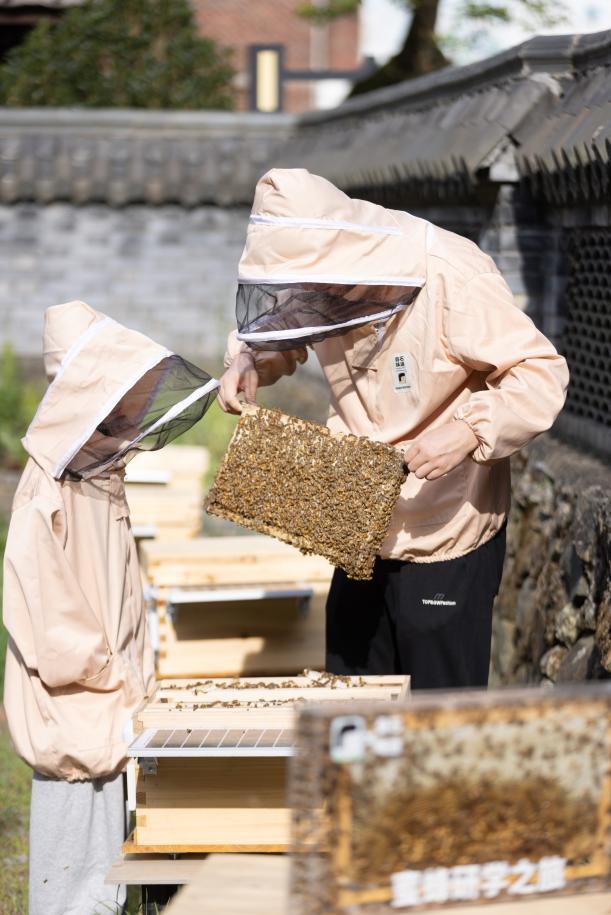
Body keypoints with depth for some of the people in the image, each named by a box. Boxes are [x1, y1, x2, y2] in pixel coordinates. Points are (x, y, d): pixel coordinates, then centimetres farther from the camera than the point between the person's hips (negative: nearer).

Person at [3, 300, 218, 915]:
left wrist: (136, 678, 10)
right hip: (74, 719, -9)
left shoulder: (104, 484, 10)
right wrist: (121, 680, -11)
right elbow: (54, 633, -20)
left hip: (114, 704, 9)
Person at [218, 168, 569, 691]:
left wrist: (470, 430, -38)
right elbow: (272, 327, 16)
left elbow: (542, 374, -23)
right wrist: (247, 361, -7)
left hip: (446, 542, -6)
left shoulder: (454, 279, -24)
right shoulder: (325, 280, -4)